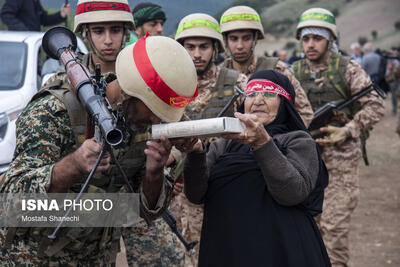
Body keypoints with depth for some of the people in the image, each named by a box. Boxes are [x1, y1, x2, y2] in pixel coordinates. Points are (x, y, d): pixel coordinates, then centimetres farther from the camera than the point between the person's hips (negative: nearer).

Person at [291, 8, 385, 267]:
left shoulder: (348, 69, -3)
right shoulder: (293, 73, 8)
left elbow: (375, 106, -7)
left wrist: (347, 132, -19)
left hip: (341, 160, -4)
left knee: (334, 227, -7)